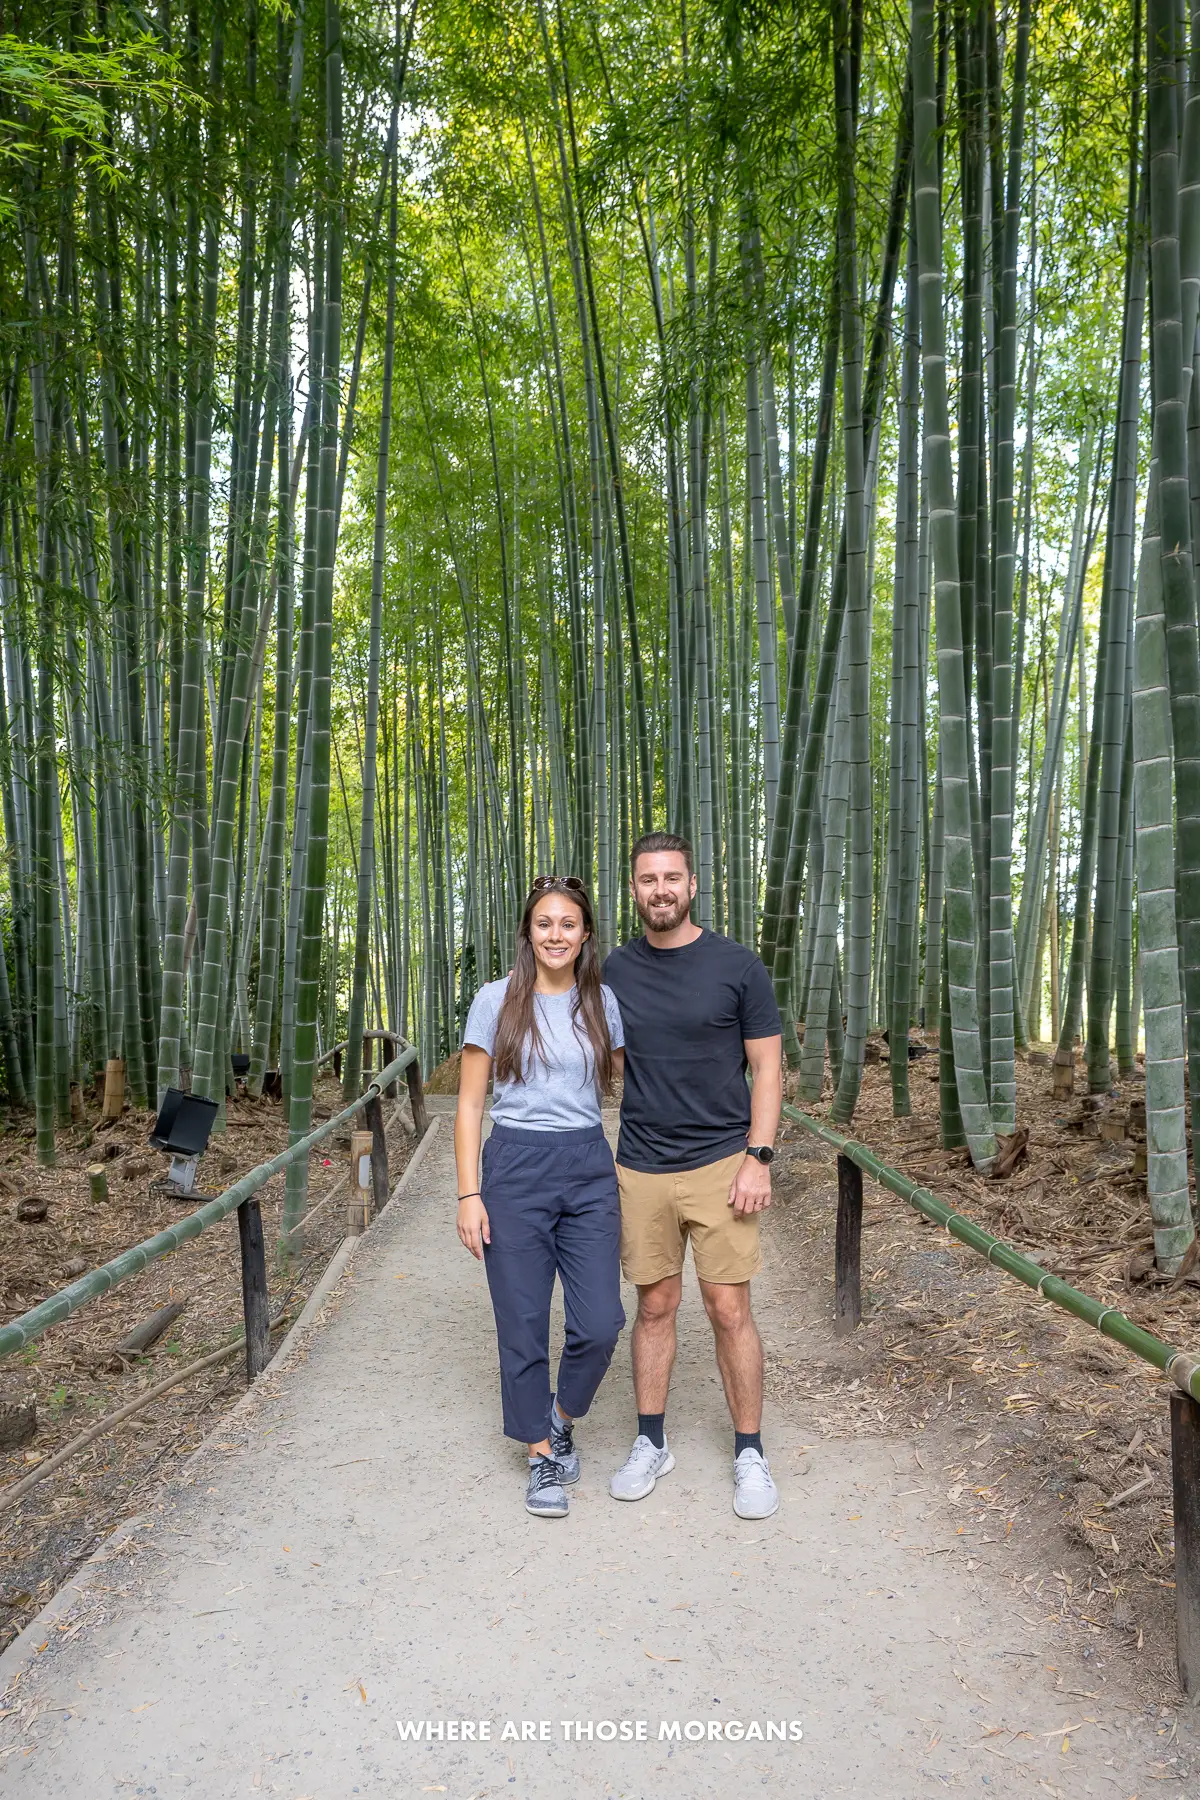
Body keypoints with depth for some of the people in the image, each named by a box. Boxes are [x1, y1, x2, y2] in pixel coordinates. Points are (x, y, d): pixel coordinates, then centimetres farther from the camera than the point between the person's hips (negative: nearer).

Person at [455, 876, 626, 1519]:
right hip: (515, 1168, -2)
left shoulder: (603, 1002, 4)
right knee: (523, 1325, 6)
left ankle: (562, 1418, 29)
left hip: (589, 1169, 2)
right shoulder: (496, 1000, -2)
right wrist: (469, 1194, -5)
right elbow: (469, 1104, 0)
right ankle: (542, 1455, 27)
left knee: (599, 1325, -2)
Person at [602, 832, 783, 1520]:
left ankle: (750, 1455, 18)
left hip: (721, 1164, -2)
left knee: (730, 1311, 2)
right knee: (655, 1307, 12)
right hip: (642, 1168, 2)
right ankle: (652, 1444, 27)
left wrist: (759, 1159, -9)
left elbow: (767, 1068, -2)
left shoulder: (737, 966, -4)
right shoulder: (617, 970, 4)